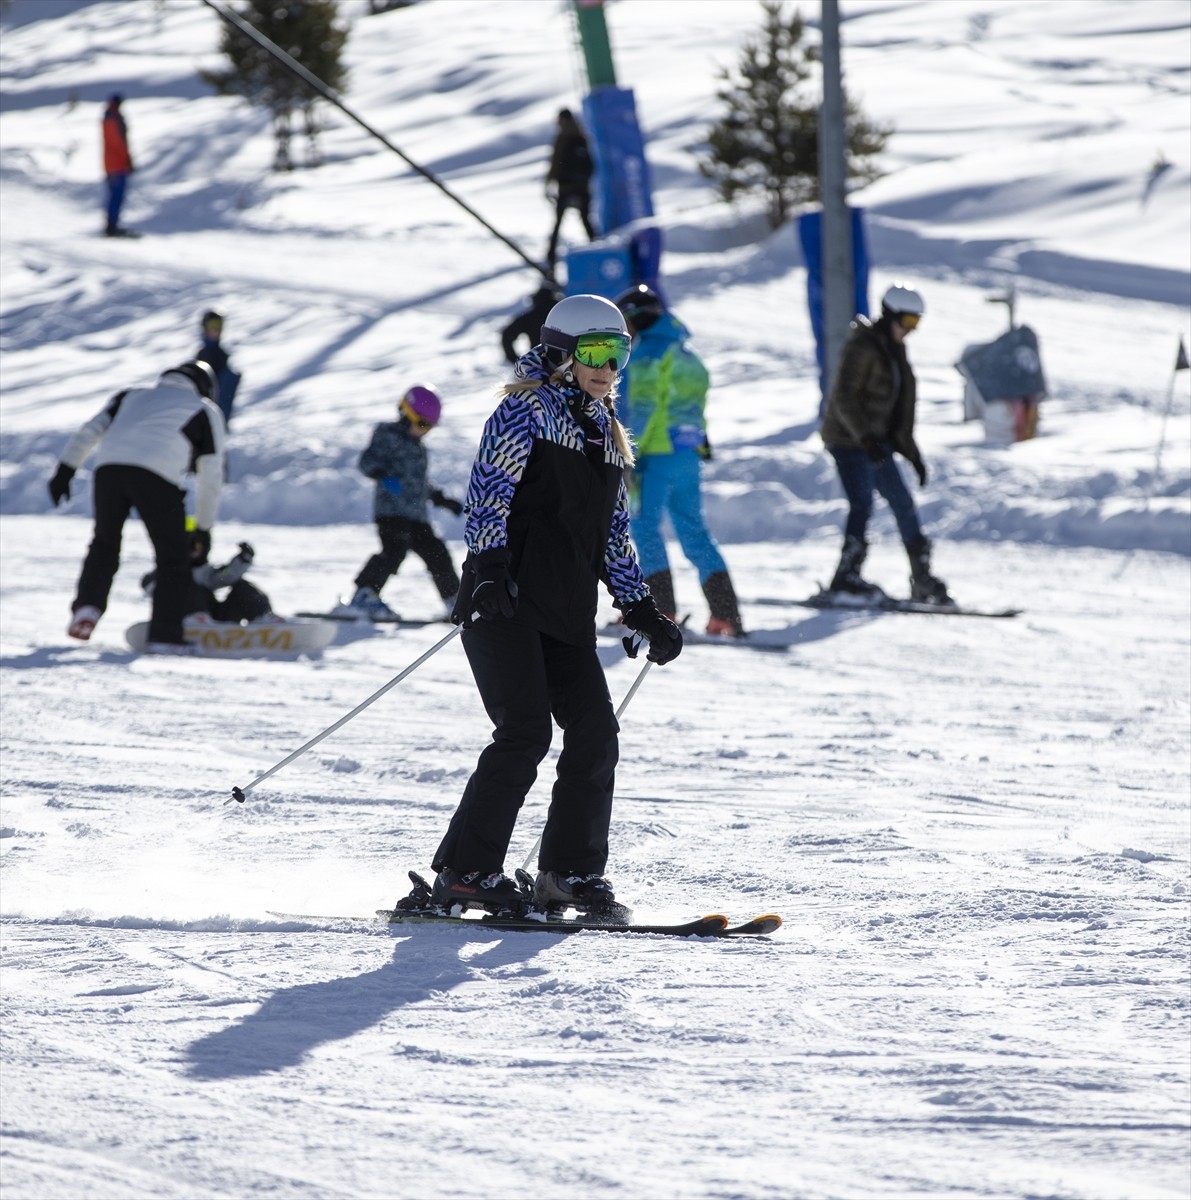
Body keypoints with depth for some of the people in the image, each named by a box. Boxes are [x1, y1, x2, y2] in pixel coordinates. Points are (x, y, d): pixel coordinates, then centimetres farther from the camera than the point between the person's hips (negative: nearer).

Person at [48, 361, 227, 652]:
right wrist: (203, 528, 27)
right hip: (156, 475, -3)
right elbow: (210, 477, 22)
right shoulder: (206, 411, 25)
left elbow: (91, 430, 20)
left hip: (109, 466, 3)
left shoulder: (133, 396, 33)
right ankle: (164, 636, 3)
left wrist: (65, 470, 16)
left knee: (104, 544, 23)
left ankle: (87, 606, 4)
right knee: (172, 557, 9)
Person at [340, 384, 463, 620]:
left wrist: (444, 501, 39)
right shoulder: (388, 435, 0)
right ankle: (364, 596, -32)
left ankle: (456, 603, 21)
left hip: (416, 516, 8)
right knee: (395, 549, -27)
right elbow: (368, 461, -13)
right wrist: (383, 476, -33)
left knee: (436, 553, 9)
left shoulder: (418, 447, 26)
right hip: (391, 510, -8)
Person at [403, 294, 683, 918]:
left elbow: (615, 534, 26)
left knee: (595, 732, -3)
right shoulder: (526, 410, -2)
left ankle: (570, 871, 6)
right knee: (525, 732, -15)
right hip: (507, 603, -8)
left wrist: (642, 610, 20)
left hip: (568, 613, 8)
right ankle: (463, 873, -10)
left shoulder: (605, 433, 21)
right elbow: (488, 493, -13)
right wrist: (489, 566, -26)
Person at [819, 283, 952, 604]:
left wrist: (910, 451, 19)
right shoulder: (863, 346, -13)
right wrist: (866, 438, -30)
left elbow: (901, 405, 21)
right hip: (848, 439, -9)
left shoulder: (894, 349, 14)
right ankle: (846, 576, -20)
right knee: (862, 503, -19)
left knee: (902, 502, 7)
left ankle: (922, 580, 12)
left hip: (875, 440, 9)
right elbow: (844, 397, -20)